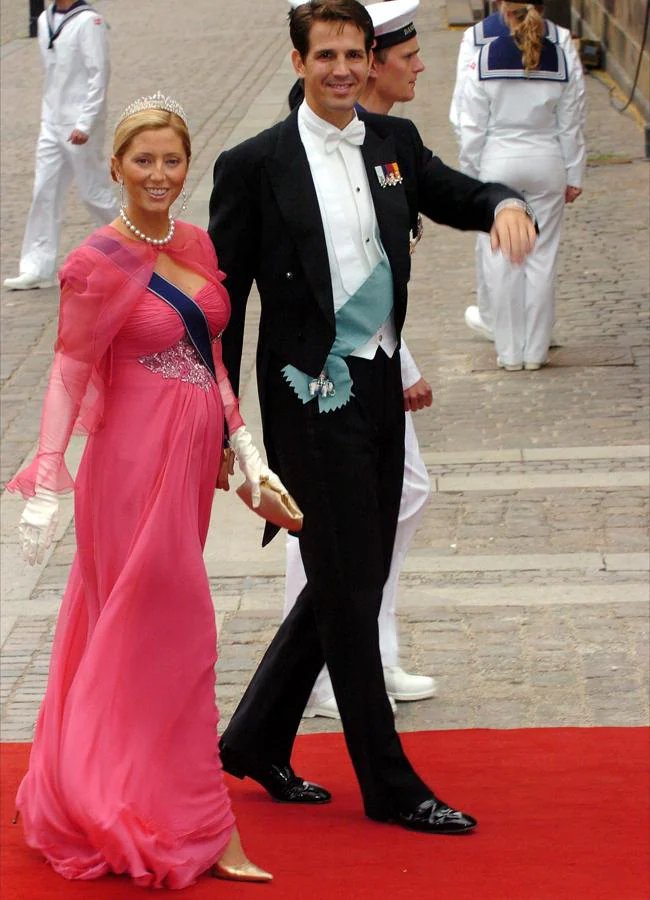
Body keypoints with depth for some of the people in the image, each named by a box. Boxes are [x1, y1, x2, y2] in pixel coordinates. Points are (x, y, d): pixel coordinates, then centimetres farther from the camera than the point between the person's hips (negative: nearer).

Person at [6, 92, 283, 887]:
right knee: (171, 635, -3)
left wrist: (242, 445, 9)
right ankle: (204, 828, 2)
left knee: (121, 631, 16)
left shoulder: (197, 247, 8)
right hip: (136, 461, -7)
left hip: (192, 456, 7)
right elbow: (70, 372, -13)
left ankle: (84, 794, 29)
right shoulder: (99, 265, -13)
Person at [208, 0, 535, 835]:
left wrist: (505, 205, -10)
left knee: (351, 583, 14)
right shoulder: (254, 165, -10)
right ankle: (390, 786, 10)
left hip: (380, 389, 7)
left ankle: (255, 741, 30)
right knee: (347, 591, 1)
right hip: (313, 399, -7)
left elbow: (460, 197, 16)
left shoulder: (394, 142, 6)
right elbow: (224, 303, -7)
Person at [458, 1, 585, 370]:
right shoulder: (564, 63, -5)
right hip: (546, 166, 1)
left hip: (499, 165, -1)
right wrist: (574, 177, 11)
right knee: (543, 257, 8)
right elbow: (571, 128, 1)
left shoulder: (485, 61, -9)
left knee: (501, 260, 6)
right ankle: (536, 349, 13)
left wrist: (470, 173, 7)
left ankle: (510, 351, 10)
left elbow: (473, 127, -4)